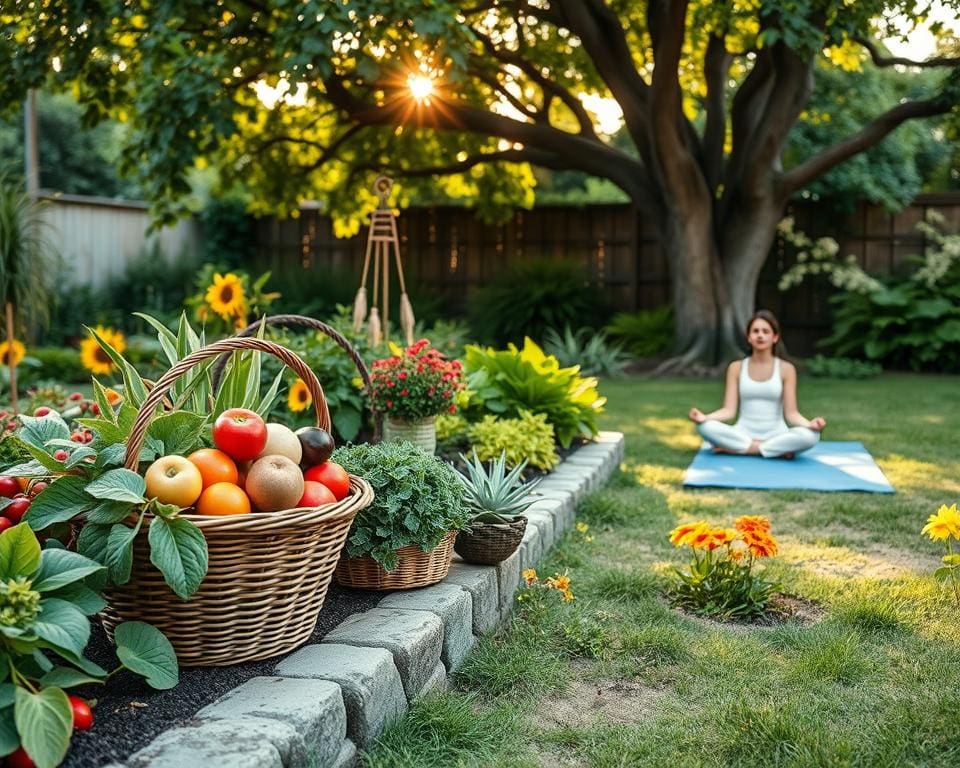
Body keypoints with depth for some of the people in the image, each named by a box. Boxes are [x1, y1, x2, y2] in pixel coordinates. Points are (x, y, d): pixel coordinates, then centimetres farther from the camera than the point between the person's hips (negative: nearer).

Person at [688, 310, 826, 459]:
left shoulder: (786, 368, 2)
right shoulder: (736, 367, 4)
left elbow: (791, 413, -2)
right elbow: (729, 410, -1)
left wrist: (810, 424, -24)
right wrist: (704, 417, -21)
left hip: (776, 435, -1)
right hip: (743, 434, 1)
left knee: (809, 436, -33)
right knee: (706, 427, -30)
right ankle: (779, 450, -23)